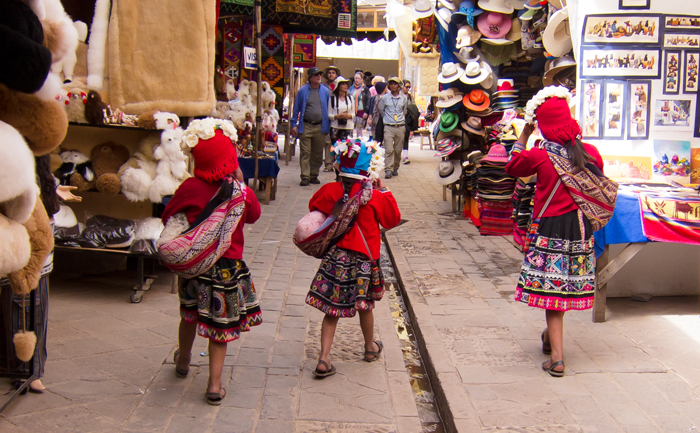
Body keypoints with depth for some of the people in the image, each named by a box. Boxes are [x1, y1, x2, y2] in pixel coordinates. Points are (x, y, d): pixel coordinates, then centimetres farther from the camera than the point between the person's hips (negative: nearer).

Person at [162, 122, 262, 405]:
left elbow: (168, 217, 0)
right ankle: (214, 384, 10)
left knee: (189, 315, 24)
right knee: (220, 325, 10)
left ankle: (183, 361, 47)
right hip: (229, 266, -1)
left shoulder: (190, 188, -13)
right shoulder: (242, 192, -12)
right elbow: (254, 215, 9)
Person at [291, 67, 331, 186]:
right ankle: (305, 176, -1)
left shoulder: (325, 91, 8)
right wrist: (294, 125, -1)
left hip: (320, 127, 2)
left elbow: (328, 109, 12)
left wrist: (328, 126, 9)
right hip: (305, 126, -2)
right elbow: (296, 108, 5)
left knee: (318, 154, 7)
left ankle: (314, 175, 18)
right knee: (305, 153, -4)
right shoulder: (302, 91, 2)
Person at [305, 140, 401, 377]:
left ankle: (324, 358, -1)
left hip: (334, 257, 2)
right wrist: (384, 191, 8)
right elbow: (393, 220, 3)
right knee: (365, 306, 18)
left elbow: (313, 207, 14)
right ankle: (370, 347, 39)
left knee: (332, 309, 7)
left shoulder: (329, 191, -5)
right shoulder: (375, 197, -11)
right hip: (364, 258, -1)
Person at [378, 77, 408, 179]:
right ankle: (388, 170, -13)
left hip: (400, 127, 2)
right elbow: (380, 110, 16)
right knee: (389, 149, -12)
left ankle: (395, 168, 19)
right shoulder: (384, 98, 2)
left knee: (398, 150, 6)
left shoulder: (404, 98, 8)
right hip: (388, 127, -2)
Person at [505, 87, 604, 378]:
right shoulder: (590, 152, -1)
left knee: (550, 287, -1)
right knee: (567, 284, 18)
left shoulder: (540, 155, -11)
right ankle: (551, 337, 38)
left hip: (551, 228, -4)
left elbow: (512, 167, 8)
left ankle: (557, 356, -6)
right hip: (581, 226, 4)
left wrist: (524, 134, 14)